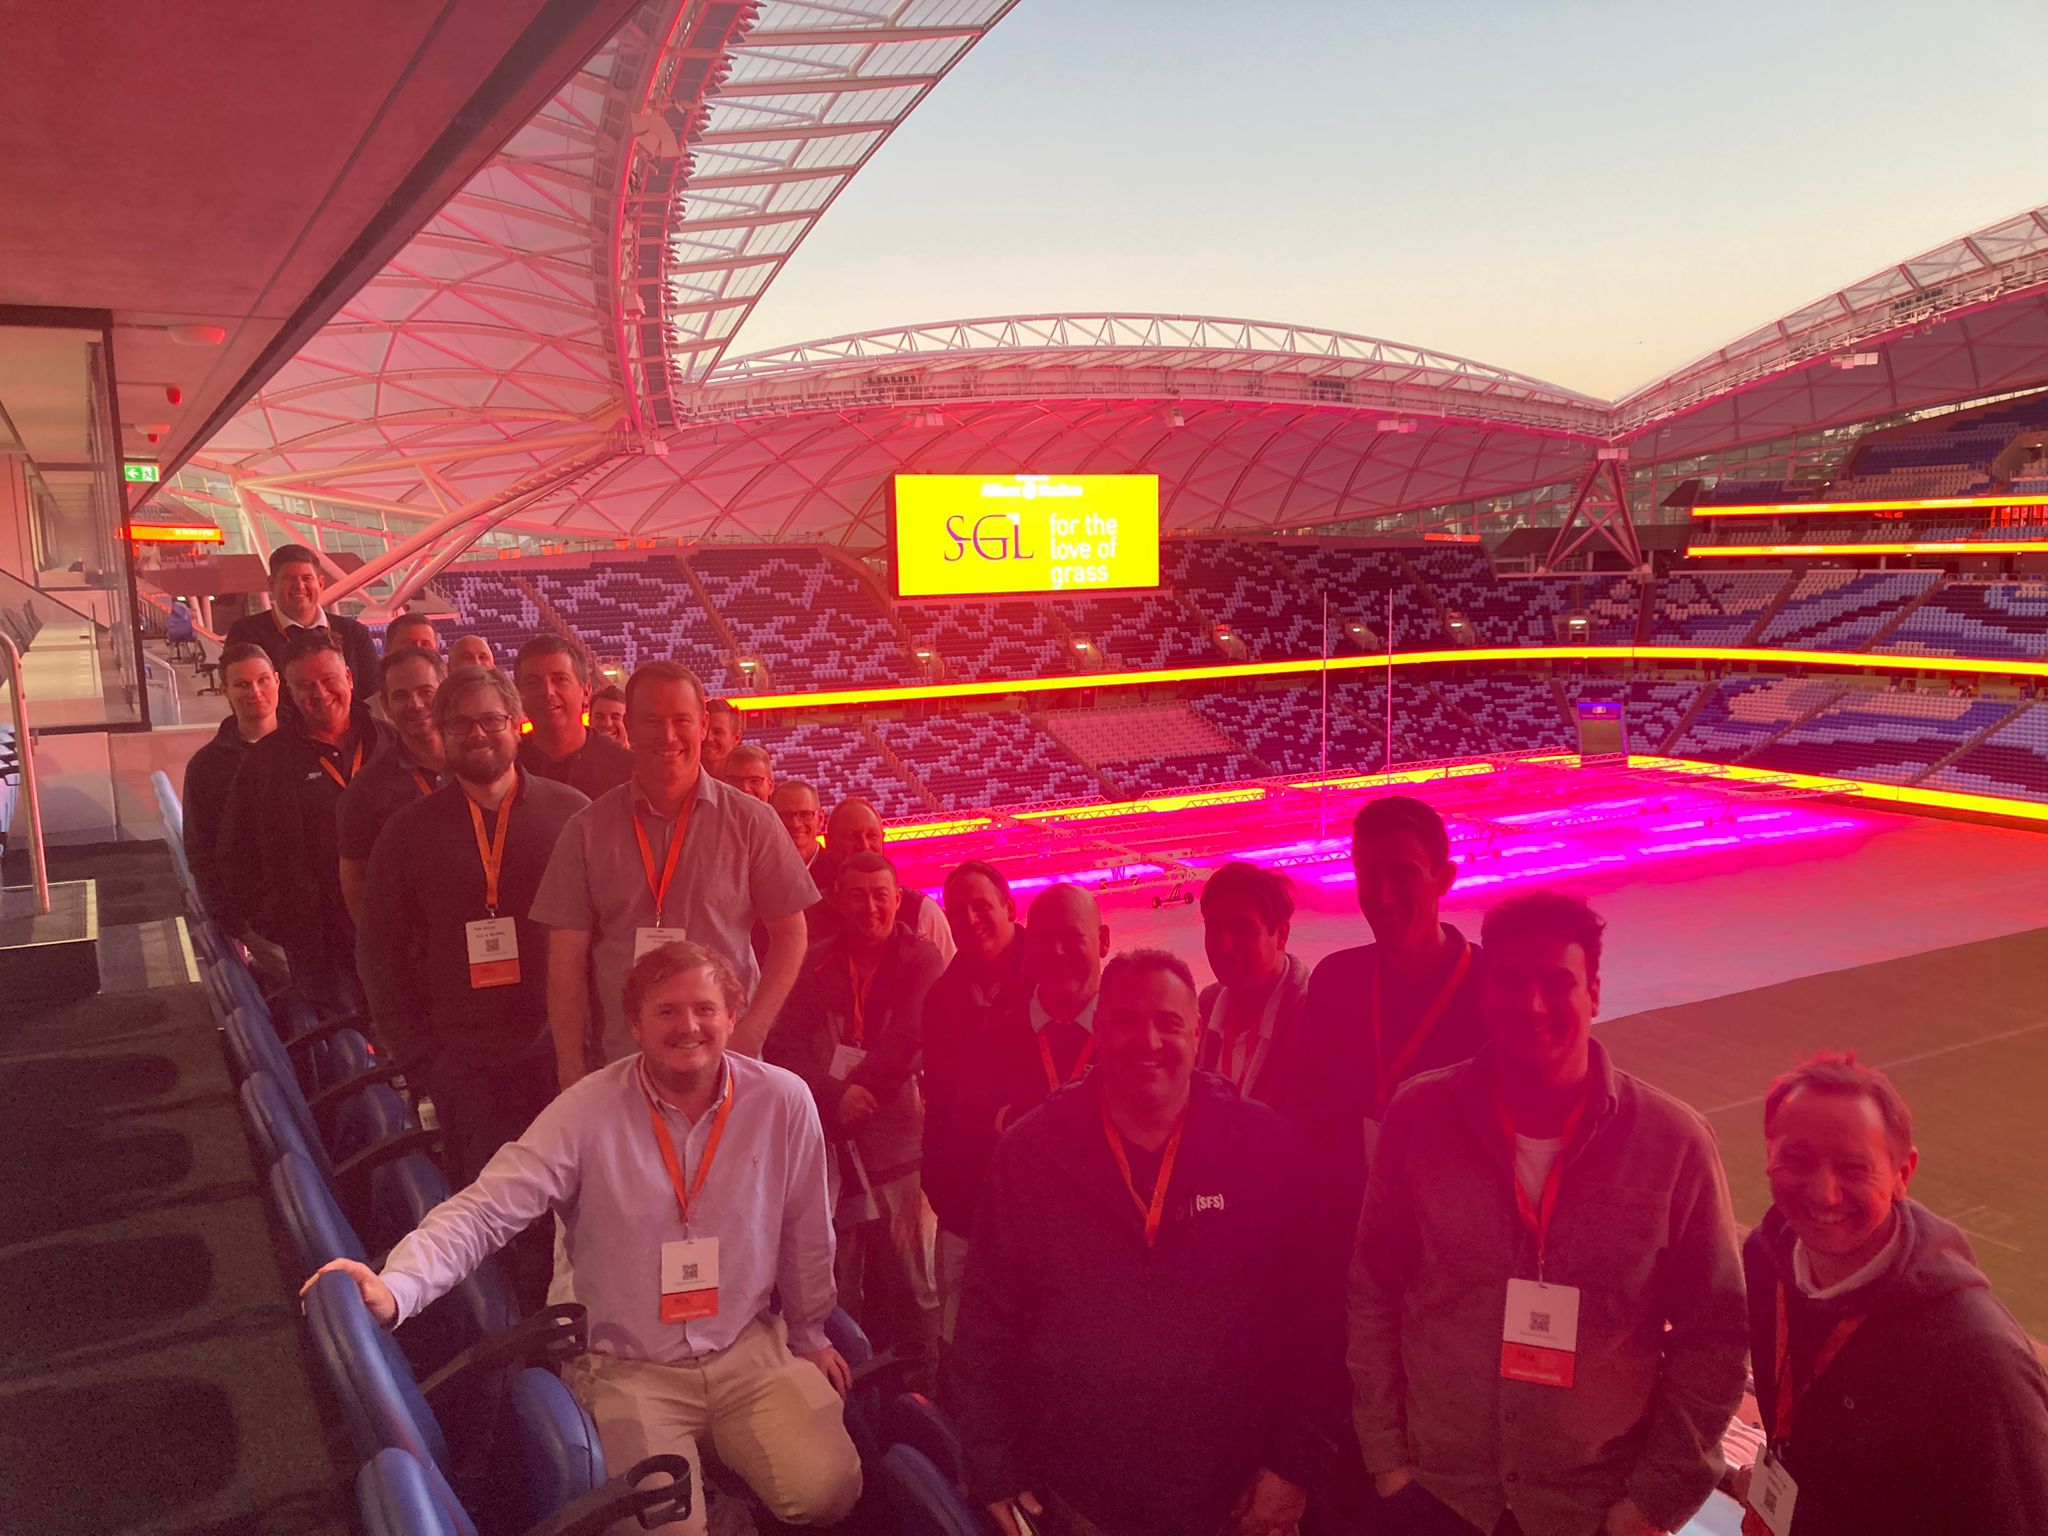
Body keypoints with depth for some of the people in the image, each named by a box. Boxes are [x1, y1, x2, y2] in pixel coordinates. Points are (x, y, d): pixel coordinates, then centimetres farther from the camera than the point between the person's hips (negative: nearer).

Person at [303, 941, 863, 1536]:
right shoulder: (588, 1114, -15)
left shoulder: (784, 1102, -9)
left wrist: (809, 1335, 15)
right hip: (631, 1368, -1)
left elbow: (805, 1232, 4)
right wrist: (395, 1289, -38)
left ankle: (722, 1443, 16)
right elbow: (486, 1210, -21)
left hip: (749, 1351, 2)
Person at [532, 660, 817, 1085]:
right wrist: (572, 1074, -3)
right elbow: (568, 959, 2)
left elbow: (790, 935, 2)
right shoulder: (588, 829, 2)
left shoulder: (751, 822, -1)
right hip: (621, 1065, 1)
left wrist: (750, 1033, -9)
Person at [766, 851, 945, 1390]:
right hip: (826, 1144, 2)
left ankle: (918, 1391, 13)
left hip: (895, 1143, -2)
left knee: (909, 1283, 0)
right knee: (835, 1289, 6)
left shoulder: (922, 961, 3)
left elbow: (906, 1042, -8)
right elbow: (781, 1048, 2)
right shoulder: (814, 966, 10)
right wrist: (835, 1096, -13)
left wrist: (855, 1094, -14)